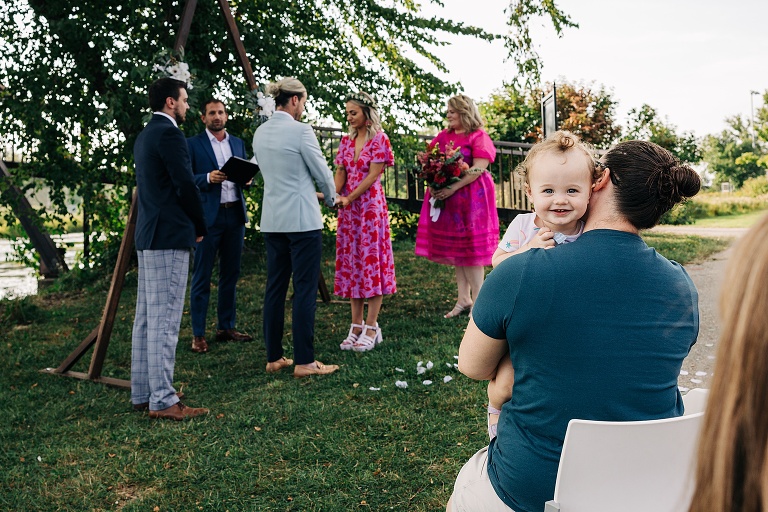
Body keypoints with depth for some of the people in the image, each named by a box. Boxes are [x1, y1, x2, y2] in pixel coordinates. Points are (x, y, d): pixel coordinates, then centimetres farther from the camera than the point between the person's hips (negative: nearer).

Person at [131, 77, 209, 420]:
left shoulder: (144, 135, 18)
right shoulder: (169, 133, -12)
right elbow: (185, 185, -16)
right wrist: (200, 227, -2)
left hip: (148, 236, 10)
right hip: (169, 237, -10)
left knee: (146, 318, 12)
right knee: (164, 321, -8)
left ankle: (142, 393, 19)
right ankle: (162, 401, -4)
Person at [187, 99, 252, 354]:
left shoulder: (238, 143, 16)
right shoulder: (192, 144, 1)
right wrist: (208, 178, -19)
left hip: (235, 213, 5)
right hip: (207, 216, -5)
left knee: (231, 274, 10)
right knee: (201, 277, -2)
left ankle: (226, 327, 21)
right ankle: (198, 334, 5)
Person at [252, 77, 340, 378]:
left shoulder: (260, 133, 9)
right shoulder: (300, 131, -12)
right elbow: (322, 172, -6)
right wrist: (331, 198, 15)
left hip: (272, 220, 7)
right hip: (302, 220, -7)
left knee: (275, 288, 11)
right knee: (305, 289, -2)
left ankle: (274, 358, 18)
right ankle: (304, 362, 2)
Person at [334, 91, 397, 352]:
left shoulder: (379, 139, -4)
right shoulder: (346, 140, 13)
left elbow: (373, 175, -12)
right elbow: (341, 173, 7)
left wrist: (348, 198, -19)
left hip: (371, 205, -6)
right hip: (348, 207, 6)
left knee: (371, 261, -3)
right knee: (351, 261, 6)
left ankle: (371, 327, 2)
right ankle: (356, 326, 14)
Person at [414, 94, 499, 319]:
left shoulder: (479, 137, -6)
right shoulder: (443, 135, 14)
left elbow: (478, 169, -15)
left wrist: (453, 188, -23)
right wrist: (432, 184, -7)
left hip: (470, 197, -6)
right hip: (444, 197, 7)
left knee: (470, 249, -4)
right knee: (456, 249, 9)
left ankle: (478, 302, 4)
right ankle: (463, 299, 17)